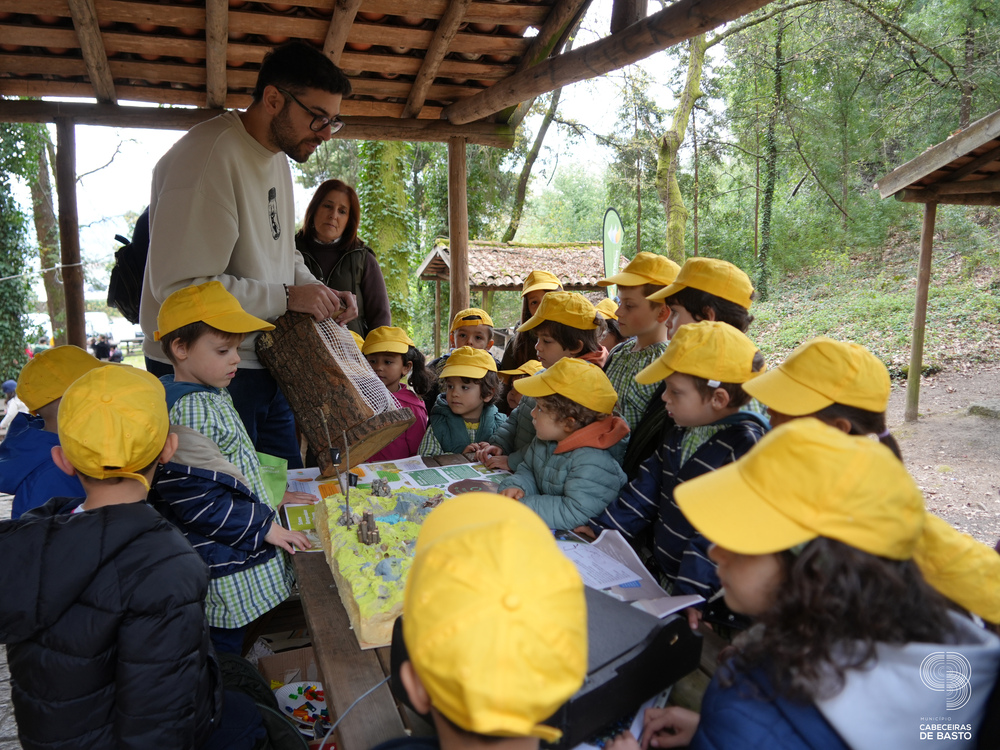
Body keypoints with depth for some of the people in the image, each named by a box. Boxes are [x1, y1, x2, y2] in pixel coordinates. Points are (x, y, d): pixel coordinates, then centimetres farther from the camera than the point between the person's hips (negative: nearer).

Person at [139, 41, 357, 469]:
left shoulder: (279, 156, 11)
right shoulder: (210, 157, -20)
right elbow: (180, 286, -25)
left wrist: (320, 293, 3)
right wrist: (286, 297, -21)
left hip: (264, 365, 9)